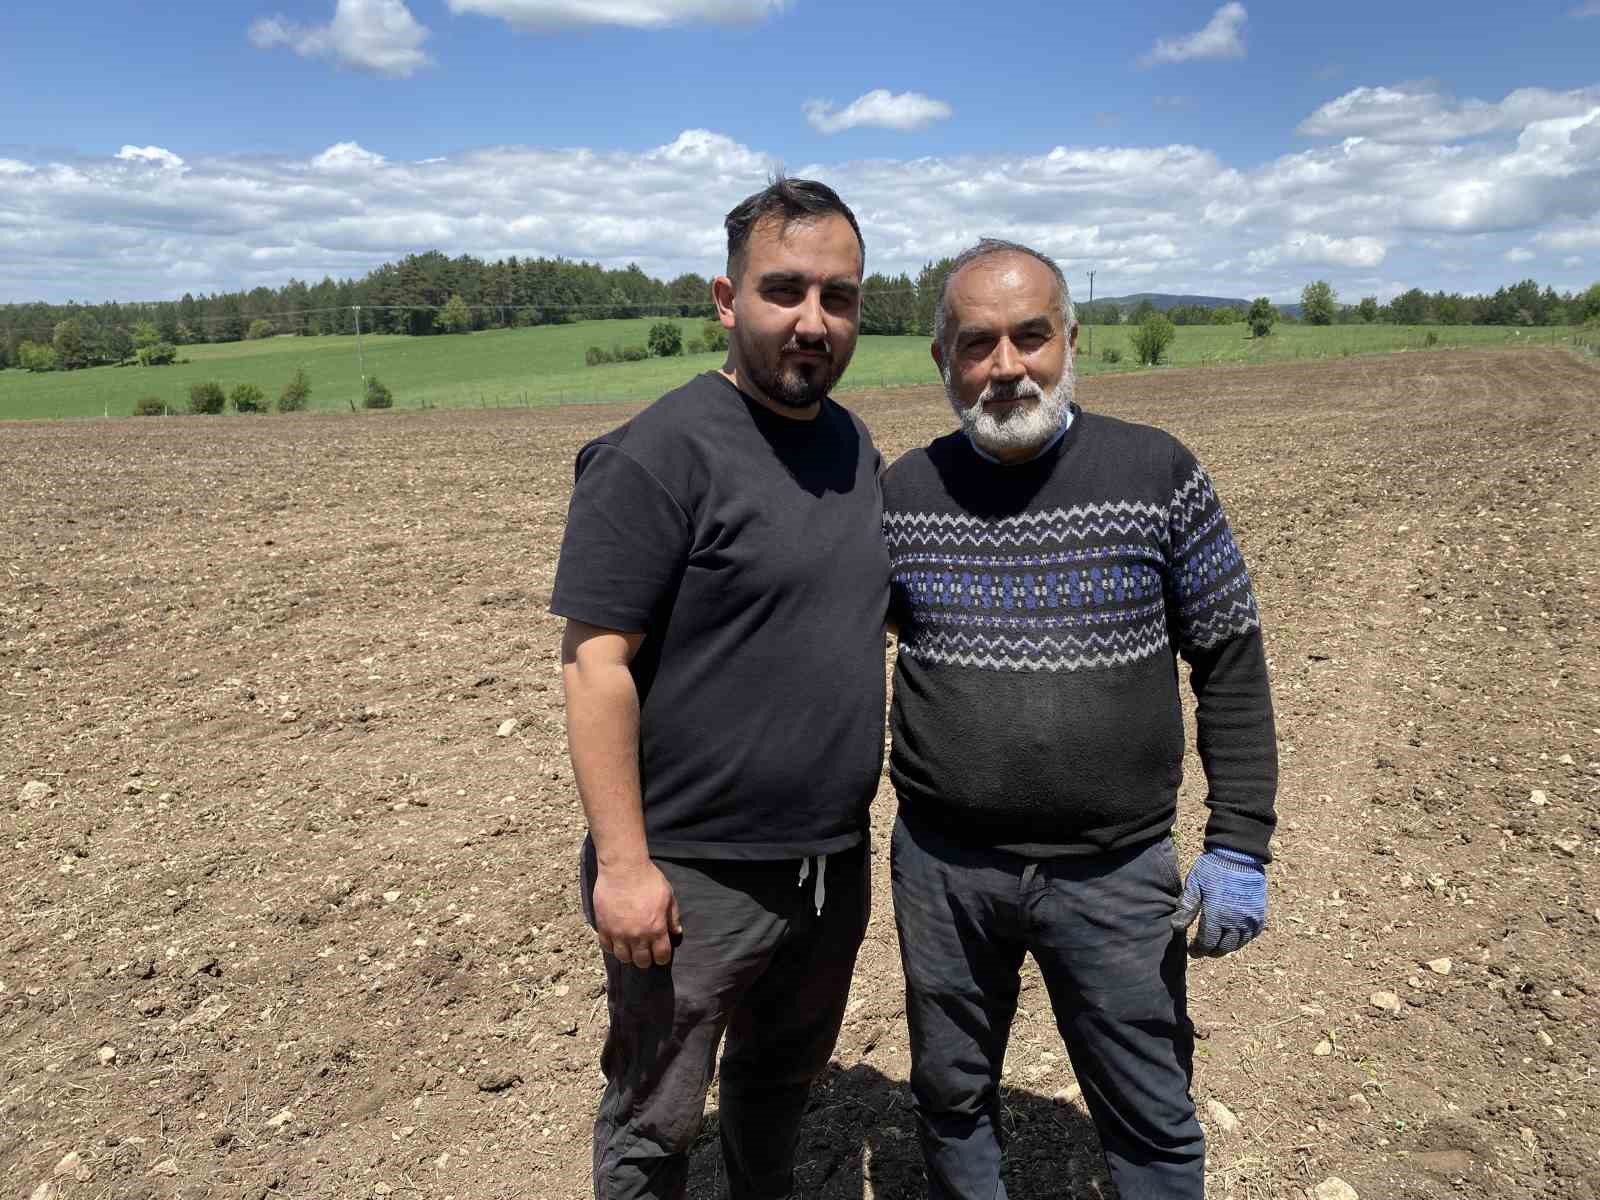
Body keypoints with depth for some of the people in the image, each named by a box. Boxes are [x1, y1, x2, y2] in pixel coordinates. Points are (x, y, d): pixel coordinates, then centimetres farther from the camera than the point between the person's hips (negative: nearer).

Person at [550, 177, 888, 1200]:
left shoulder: (855, 446, 6)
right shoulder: (660, 454, -17)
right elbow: (596, 662, -19)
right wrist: (623, 862, -20)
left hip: (836, 863, 7)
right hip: (694, 878, -6)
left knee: (784, 1081, 26)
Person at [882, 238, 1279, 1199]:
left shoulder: (1157, 475, -7)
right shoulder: (903, 493, -2)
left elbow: (1231, 665, -2)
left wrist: (1240, 846, -5)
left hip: (1115, 871, -1)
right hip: (943, 867, 2)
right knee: (951, 1098, 20)